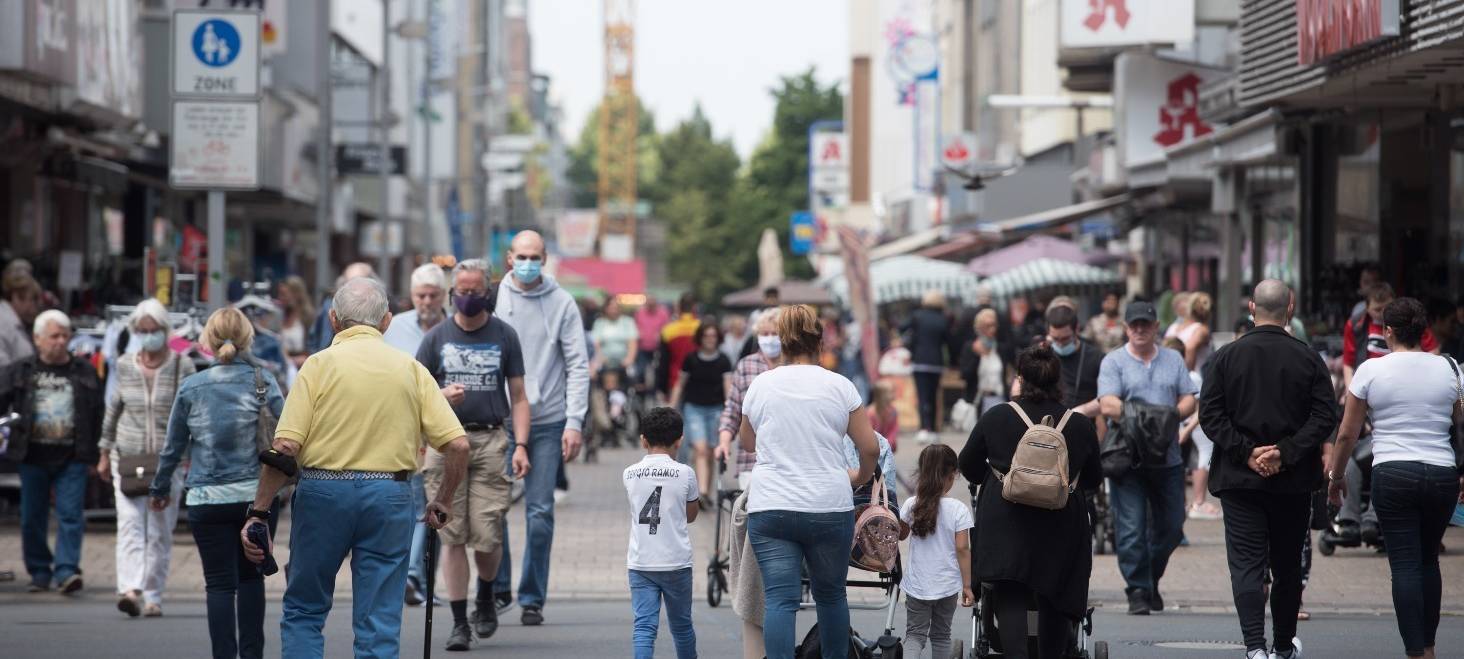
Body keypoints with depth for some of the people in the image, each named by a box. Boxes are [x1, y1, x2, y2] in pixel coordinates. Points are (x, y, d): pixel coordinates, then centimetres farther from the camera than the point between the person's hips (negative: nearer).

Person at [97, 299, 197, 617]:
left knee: (160, 531, 2)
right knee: (130, 525, -13)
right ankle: (130, 589, -26)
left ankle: (153, 597, 10)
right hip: (128, 458, 1)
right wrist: (105, 455, 17)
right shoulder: (124, 367, 7)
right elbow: (112, 411, 15)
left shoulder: (182, 367, 0)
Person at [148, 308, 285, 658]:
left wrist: (161, 488, 24)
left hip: (208, 499, 0)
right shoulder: (261, 380, -2)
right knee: (251, 577, 15)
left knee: (220, 584, 2)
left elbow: (173, 446, 11)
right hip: (257, 496, 0)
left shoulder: (191, 387, 3)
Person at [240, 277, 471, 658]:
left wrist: (259, 513, -4)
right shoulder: (411, 369, 5)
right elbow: (457, 445, 0)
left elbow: (285, 448, -10)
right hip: (389, 496, 2)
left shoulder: (321, 364, -3)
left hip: (323, 490, -2)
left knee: (303, 611, 14)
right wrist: (443, 502, 14)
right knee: (380, 625, 5)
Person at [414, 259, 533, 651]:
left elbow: (518, 396, 8)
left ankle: (486, 598, 23)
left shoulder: (504, 336, 8)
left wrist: (521, 446, -3)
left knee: (488, 536, -7)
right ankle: (459, 623, 3)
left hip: (490, 441, -1)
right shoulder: (437, 337, 9)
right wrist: (442, 395, -11)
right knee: (452, 536, -2)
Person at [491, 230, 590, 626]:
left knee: (540, 511, 0)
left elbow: (578, 366, 2)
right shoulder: (493, 300, 4)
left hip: (548, 421, 0)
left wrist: (574, 422, -7)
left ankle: (532, 598, 7)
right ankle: (495, 588, 10)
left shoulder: (561, 303, 3)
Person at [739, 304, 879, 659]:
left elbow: (747, 443, 21)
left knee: (780, 600, -6)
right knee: (830, 594, 16)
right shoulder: (840, 386, 1)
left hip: (770, 508, 0)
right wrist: (860, 477, 25)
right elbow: (870, 448, 4)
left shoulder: (761, 385, 5)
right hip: (830, 508, 0)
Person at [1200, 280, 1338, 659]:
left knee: (1246, 564, -3)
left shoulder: (1227, 357, -1)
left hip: (1240, 479, -1)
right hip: (1293, 482, 1)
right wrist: (1285, 454, -11)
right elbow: (1325, 417, -9)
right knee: (1288, 566, 14)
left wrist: (1247, 453, -8)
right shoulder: (1309, 359, -2)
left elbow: (1209, 414, -6)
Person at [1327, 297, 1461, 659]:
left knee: (1405, 564, -2)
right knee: (1429, 560, 18)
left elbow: (1347, 433, 2)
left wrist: (1336, 475, 15)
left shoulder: (1371, 370, -1)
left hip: (1392, 475, -3)